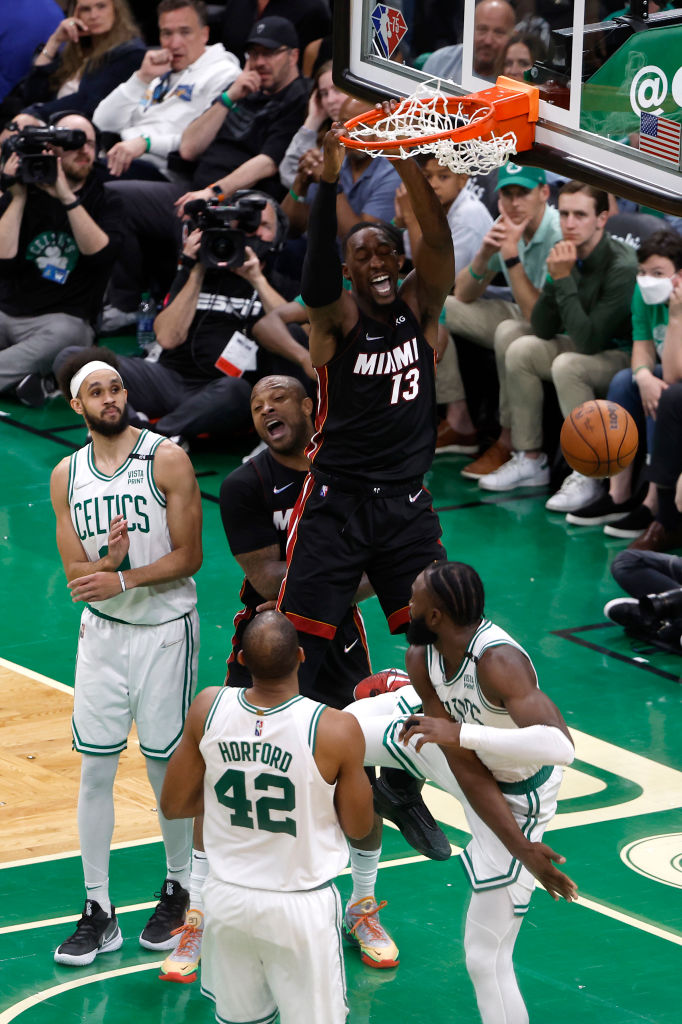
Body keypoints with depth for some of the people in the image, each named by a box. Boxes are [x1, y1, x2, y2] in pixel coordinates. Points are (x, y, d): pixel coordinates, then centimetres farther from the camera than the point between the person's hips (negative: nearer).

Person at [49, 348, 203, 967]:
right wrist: (107, 561, -21)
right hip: (101, 633, 4)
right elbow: (77, 575, 1)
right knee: (95, 770, 2)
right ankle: (99, 913, 9)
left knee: (167, 766, 4)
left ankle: (178, 892, 23)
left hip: (165, 630, -4)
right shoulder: (66, 476, 4)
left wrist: (122, 580, -22)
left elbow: (188, 556, -11)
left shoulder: (167, 459, -9)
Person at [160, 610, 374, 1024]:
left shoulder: (208, 708, -11)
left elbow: (173, 805, 1)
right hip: (300, 905, -4)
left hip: (227, 895, 4)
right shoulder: (337, 731, -21)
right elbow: (358, 826, -5)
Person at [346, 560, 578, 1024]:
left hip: (516, 796, -7)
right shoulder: (422, 658, -18)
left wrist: (460, 733, -51)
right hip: (470, 762, 7)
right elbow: (464, 766, -18)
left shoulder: (498, 661, -39)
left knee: (487, 955, -4)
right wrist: (520, 848, -25)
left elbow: (560, 746, -55)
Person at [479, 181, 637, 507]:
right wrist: (554, 279, -17)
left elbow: (589, 341, -29)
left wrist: (564, 280, -27)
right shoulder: (568, 257, -4)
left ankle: (587, 476, -21)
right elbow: (543, 330, -2)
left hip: (625, 356, -8)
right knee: (521, 349, -8)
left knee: (567, 365, -32)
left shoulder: (622, 267, -24)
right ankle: (530, 460, 1)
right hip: (589, 347, 8)